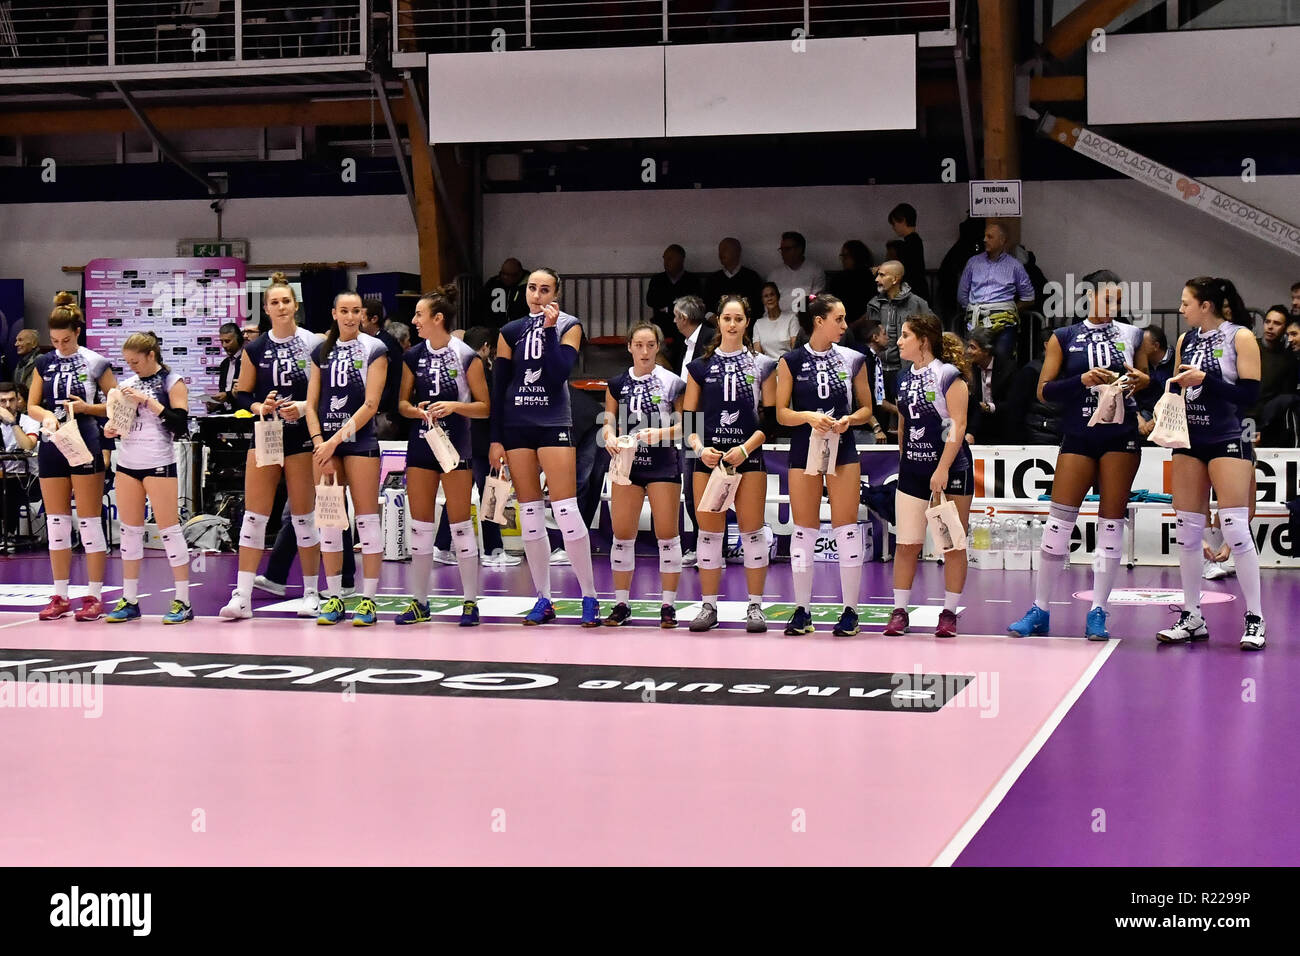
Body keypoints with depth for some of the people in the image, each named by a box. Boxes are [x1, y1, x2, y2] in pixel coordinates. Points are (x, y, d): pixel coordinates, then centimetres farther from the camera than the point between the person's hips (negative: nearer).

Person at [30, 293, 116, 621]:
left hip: (85, 446, -4)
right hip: (52, 447, 4)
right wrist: (47, 415, -14)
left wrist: (87, 407, -16)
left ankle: (95, 596, 2)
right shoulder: (44, 363, 8)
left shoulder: (95, 363, -3)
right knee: (56, 523, 7)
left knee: (89, 522, -3)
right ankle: (60, 596, 14)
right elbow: (31, 406, 8)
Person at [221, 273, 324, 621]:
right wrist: (259, 406, -10)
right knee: (254, 515, -1)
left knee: (304, 516, 4)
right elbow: (241, 395, 9)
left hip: (302, 437, -2)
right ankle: (242, 596, -1)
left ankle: (311, 592, 15)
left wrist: (305, 406, -18)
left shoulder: (313, 344, -3)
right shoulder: (254, 349, 5)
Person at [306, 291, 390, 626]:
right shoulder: (321, 351, 12)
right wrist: (319, 443, -5)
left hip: (359, 438, -4)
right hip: (325, 441, 4)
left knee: (366, 517, -5)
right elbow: (311, 403, 10)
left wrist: (336, 439, -14)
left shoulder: (374, 349, -1)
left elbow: (370, 404, -8)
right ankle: (333, 597, 12)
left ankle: (368, 600, -2)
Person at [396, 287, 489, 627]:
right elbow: (402, 403, 12)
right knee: (420, 525, 6)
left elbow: (484, 407, -4)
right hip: (421, 446, 4)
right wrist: (417, 410, -9)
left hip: (456, 446, -4)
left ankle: (470, 601, 7)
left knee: (460, 524, -2)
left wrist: (454, 406, -19)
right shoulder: (413, 356, 6)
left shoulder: (467, 356, -6)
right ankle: (419, 602, 14)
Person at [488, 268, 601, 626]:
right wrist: (495, 439, 4)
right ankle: (543, 599, 11)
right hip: (515, 426, 3)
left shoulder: (568, 326, 2)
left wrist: (549, 328, -13)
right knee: (528, 515, 4)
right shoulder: (510, 332, 10)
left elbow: (560, 372, -12)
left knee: (566, 511, -11)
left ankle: (590, 597, -3)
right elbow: (498, 387, 9)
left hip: (554, 424, -3)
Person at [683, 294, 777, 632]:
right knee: (709, 532, 3)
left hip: (748, 456, -1)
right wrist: (700, 448, -10)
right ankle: (709, 607, 10)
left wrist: (747, 448, -11)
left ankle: (755, 606, 6)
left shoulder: (762, 364, 5)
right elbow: (688, 417, 7)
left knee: (752, 531, -1)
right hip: (708, 458, 1)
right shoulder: (700, 366, 8)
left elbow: (771, 417, 2)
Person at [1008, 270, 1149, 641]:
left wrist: (1139, 381, -6)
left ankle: (1097, 614, 4)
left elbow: (1148, 381, 17)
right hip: (1078, 438, -1)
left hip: (1121, 439, 1)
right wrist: (1083, 380, -16)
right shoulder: (1064, 338, 5)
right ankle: (1039, 611, 4)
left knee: (1112, 522, -1)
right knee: (1059, 520, -4)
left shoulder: (1132, 335, 10)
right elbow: (1044, 391, 0)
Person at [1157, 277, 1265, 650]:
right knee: (1187, 530, 4)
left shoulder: (1240, 337, -6)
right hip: (1190, 440, 6)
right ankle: (1192, 619, 12)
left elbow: (1251, 393, -13)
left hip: (1228, 441, -6)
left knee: (1235, 528, -11)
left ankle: (1254, 620, -4)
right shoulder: (1186, 340, 11)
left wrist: (1205, 380, -21)